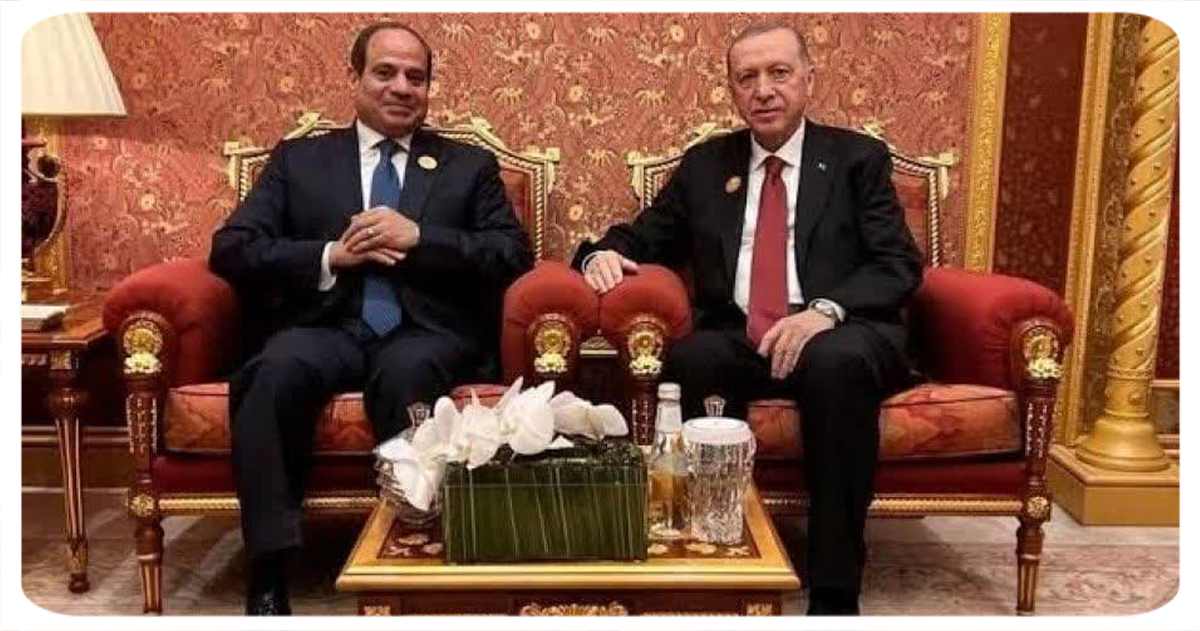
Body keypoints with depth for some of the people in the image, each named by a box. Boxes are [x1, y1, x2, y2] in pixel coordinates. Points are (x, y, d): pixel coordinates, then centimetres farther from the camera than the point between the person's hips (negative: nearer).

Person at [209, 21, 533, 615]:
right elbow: (231, 249, 7)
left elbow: (515, 255, 4)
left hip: (428, 332, 0)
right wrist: (331, 256, -8)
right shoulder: (298, 158, 18)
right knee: (276, 371, -32)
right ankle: (269, 576, -25)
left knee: (406, 372, -35)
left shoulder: (471, 165, 18)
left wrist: (418, 238, -9)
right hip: (328, 328, 1)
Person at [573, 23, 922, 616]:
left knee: (838, 363, -37)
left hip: (838, 337, -1)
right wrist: (604, 253, -5)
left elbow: (898, 265, -1)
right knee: (689, 358, -32)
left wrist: (827, 309, -21)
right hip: (736, 341, 2)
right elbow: (642, 238, 20)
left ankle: (833, 590, -26)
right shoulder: (704, 164, 17)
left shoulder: (859, 159, 10)